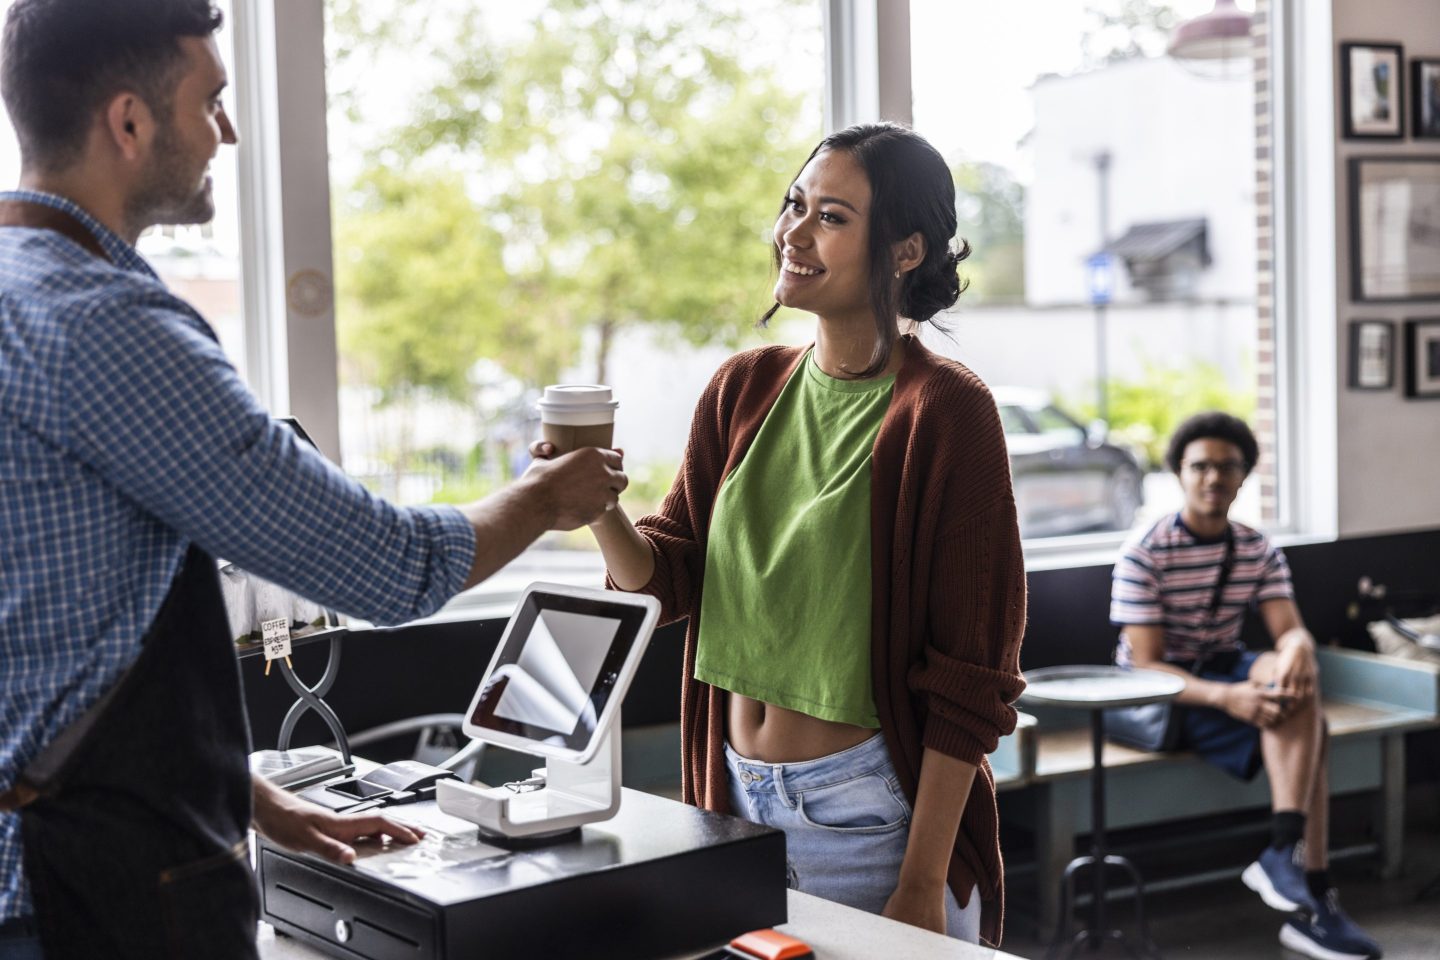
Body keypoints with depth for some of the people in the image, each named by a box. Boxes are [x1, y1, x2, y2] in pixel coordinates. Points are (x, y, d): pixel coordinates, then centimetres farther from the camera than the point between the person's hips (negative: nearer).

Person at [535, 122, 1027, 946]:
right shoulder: (745, 390, 6)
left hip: (870, 810, -5)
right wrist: (602, 511, -16)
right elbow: (669, 578, 5)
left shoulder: (946, 413, -12)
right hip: (738, 794, 6)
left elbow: (970, 677, -13)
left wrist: (923, 883, -15)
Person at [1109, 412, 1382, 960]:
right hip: (1158, 696, -6)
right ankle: (1310, 897, -31)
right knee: (1303, 720, -28)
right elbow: (1146, 668, -19)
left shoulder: (1259, 552, 5)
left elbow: (1291, 629, -7)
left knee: (1297, 699, -28)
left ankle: (1286, 853, -31)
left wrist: (1298, 650, -34)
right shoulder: (1144, 555, -13)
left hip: (1226, 675, 6)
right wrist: (1227, 697, -35)